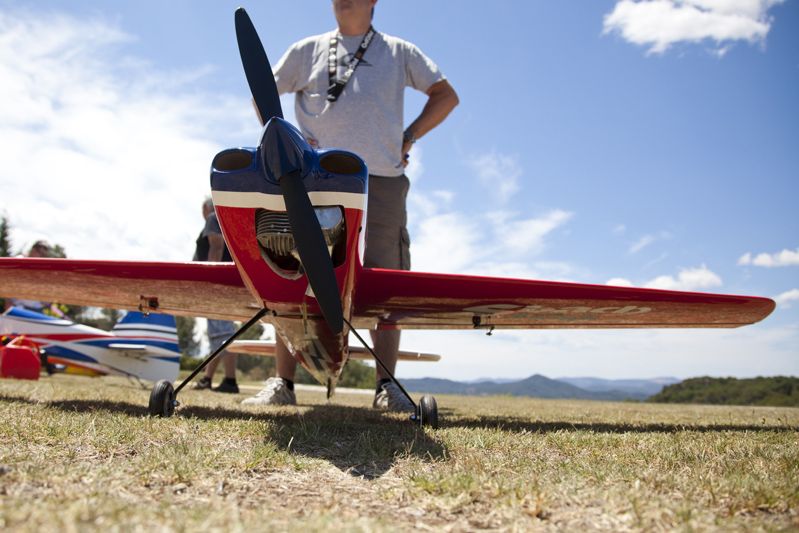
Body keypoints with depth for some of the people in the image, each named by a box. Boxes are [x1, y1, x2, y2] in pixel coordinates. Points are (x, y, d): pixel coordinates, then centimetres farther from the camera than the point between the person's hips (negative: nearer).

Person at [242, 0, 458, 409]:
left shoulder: (399, 52, 21)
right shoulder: (308, 50, 21)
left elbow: (446, 95, 20)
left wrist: (410, 137, 7)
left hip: (383, 181, 0)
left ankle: (387, 386, -1)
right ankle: (282, 383, -1)